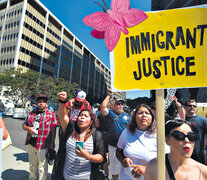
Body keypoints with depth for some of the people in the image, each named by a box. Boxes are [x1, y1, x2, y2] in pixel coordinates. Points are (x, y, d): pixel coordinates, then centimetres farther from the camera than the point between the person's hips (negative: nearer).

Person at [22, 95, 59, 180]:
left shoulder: (51, 114, -7)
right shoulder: (31, 113, 7)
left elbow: (53, 130, -9)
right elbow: (24, 124, 15)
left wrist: (52, 146, -11)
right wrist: (28, 128, -9)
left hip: (43, 146, -5)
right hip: (31, 144, 5)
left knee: (42, 167, 8)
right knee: (32, 166, 24)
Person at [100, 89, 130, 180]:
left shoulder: (127, 115, 8)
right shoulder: (110, 113, -3)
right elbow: (102, 107, -21)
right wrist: (108, 95, -15)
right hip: (113, 146, -3)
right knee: (114, 167, 15)